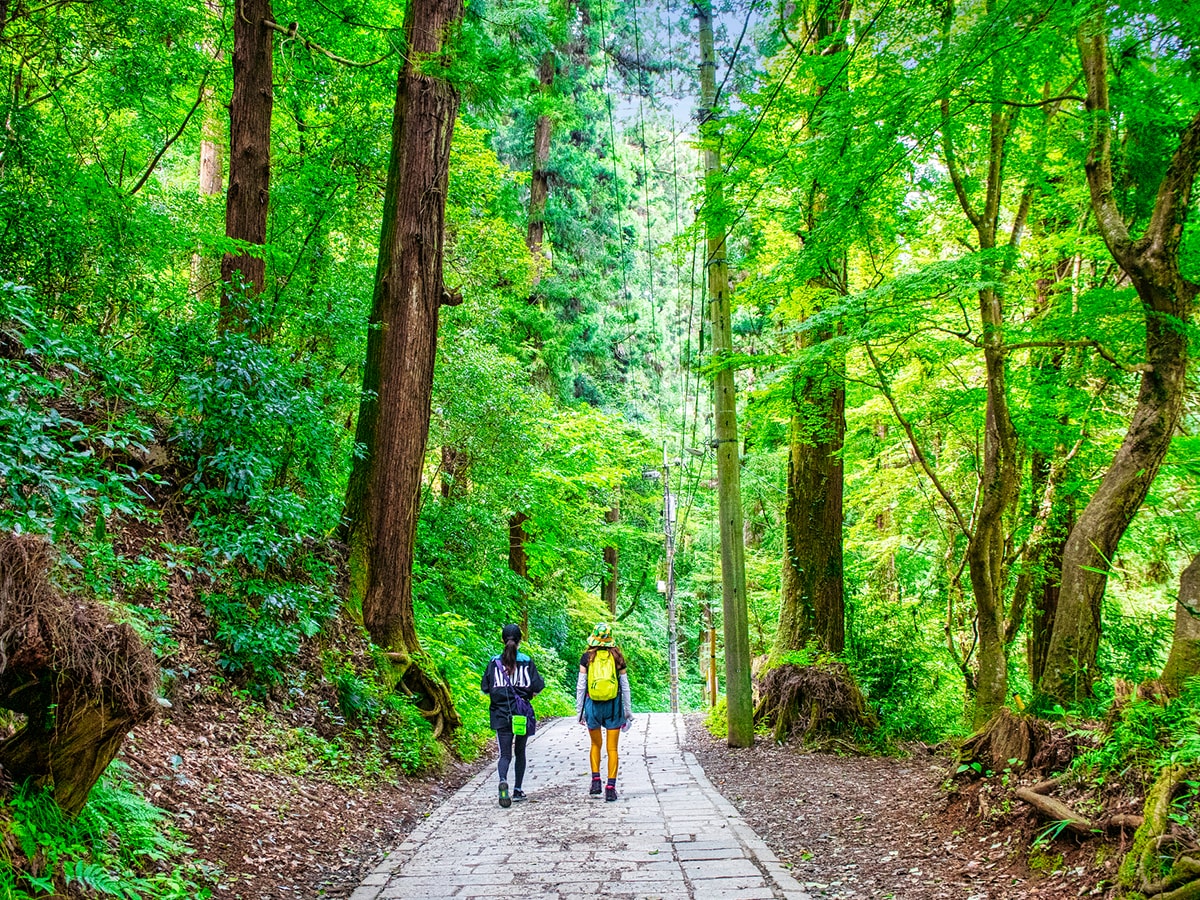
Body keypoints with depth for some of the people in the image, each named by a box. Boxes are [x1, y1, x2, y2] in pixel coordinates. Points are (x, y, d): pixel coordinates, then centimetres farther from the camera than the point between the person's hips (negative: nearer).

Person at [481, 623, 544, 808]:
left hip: (501, 714, 0)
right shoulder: (526, 662, -4)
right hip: (523, 713, 0)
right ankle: (517, 790, 20)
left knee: (505, 754, 0)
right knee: (520, 752, 17)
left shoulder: (495, 662, -2)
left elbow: (485, 688, 0)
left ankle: (503, 781, -28)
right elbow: (537, 687, -7)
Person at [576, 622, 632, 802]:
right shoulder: (617, 657, 1)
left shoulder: (587, 657, -2)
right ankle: (611, 787, -1)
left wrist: (579, 710, 7)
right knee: (612, 748, 4)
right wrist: (628, 711, 13)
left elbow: (580, 686, 0)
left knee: (595, 744, 20)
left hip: (593, 705, 0)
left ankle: (596, 780, 12)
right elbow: (625, 686, 5)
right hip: (613, 705, 0)